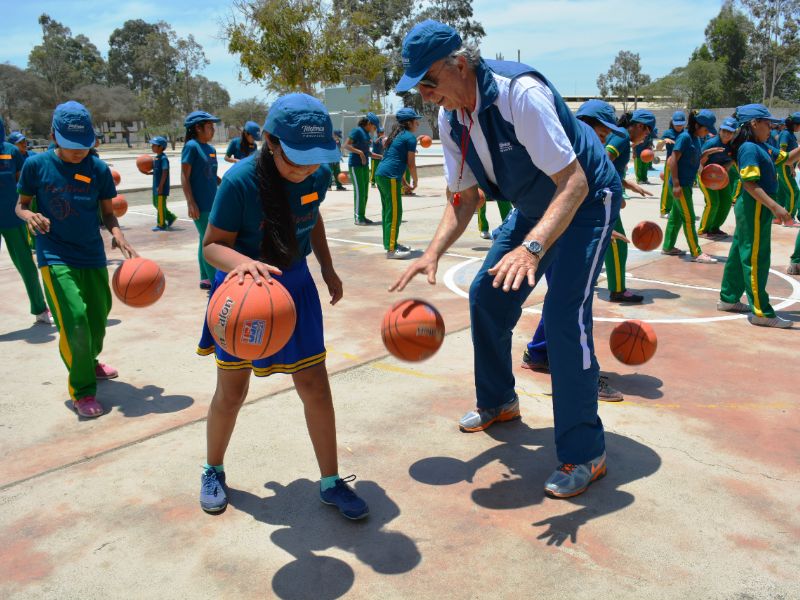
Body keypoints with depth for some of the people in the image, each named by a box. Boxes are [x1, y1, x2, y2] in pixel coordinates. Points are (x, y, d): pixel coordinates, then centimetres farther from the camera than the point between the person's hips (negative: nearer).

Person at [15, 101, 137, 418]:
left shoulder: (99, 169, -1)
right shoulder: (36, 165, -5)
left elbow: (107, 212, 5)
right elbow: (21, 205, 5)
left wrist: (117, 232, -16)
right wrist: (29, 216, -18)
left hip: (93, 256, 3)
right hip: (55, 257, -3)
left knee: (98, 318, 13)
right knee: (74, 321, -17)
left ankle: (88, 363, 44)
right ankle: (82, 391, 0)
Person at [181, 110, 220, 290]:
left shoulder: (211, 149, 12)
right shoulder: (192, 146, -11)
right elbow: (185, 177, -14)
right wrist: (191, 203, -20)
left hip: (212, 203, 8)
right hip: (200, 205, -8)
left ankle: (205, 279, 22)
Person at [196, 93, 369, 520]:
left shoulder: (318, 176, -11)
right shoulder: (241, 180, -26)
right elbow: (212, 245, -19)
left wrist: (328, 269, 9)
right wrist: (243, 263, -40)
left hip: (294, 285, 3)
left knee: (315, 386, 3)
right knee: (231, 392, 9)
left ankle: (330, 482, 19)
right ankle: (213, 471, 36)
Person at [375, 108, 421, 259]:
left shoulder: (396, 135, 22)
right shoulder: (410, 137, -4)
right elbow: (411, 163, -7)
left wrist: (402, 180, 25)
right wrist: (415, 181, 6)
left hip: (381, 174, 10)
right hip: (390, 177, -10)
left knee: (388, 211, 15)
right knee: (395, 213, -8)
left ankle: (390, 243, 24)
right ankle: (391, 249, -10)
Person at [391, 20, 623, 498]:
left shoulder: (520, 93, -32)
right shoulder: (451, 118, -8)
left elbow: (574, 183, -35)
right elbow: (464, 198, -1)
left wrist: (531, 249, -49)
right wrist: (434, 252, -16)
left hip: (586, 200, -8)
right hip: (532, 206, 8)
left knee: (565, 314, -20)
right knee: (487, 296, 8)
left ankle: (585, 454, -6)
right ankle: (499, 403, 30)